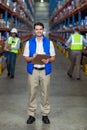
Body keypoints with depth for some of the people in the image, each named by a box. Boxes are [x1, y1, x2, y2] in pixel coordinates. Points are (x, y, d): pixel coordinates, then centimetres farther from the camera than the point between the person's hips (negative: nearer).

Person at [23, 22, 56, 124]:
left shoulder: (49, 42, 4)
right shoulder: (29, 43, 4)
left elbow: (53, 58, 5)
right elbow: (26, 58, 4)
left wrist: (48, 60, -18)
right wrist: (32, 58, -18)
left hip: (45, 70, 0)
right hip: (33, 70, 0)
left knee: (45, 93, 6)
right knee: (32, 93, 4)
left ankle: (45, 114, 19)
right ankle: (31, 114, 16)